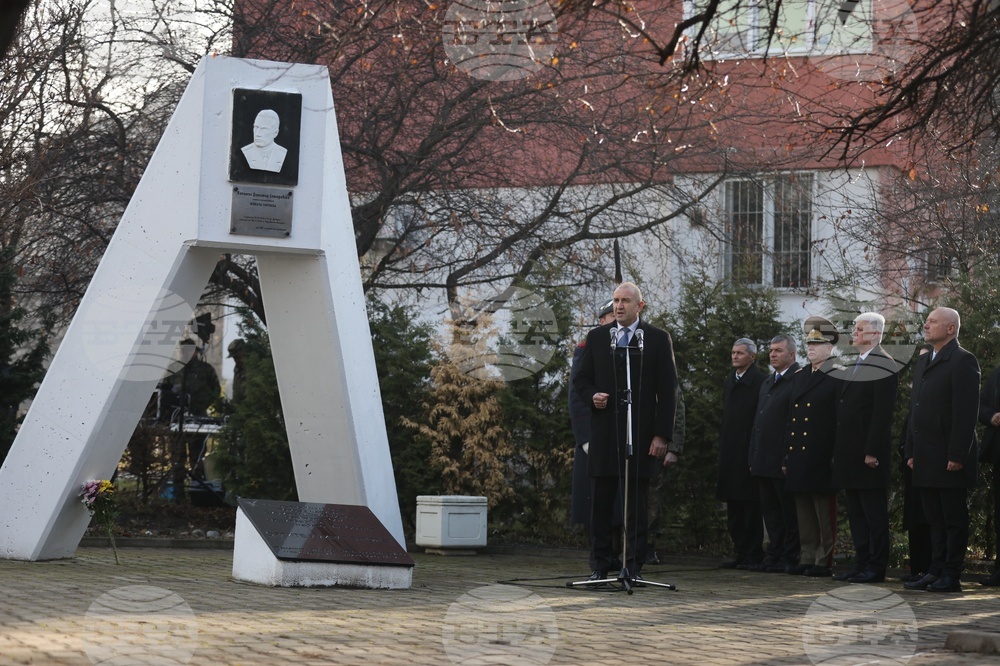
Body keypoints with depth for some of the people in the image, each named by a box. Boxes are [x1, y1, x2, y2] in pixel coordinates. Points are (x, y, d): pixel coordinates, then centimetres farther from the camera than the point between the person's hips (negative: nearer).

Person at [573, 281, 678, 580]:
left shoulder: (658, 339, 3)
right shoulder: (596, 337, 11)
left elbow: (667, 390, 1)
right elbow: (581, 379, 16)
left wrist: (662, 434, -6)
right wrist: (592, 395, -8)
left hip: (641, 432, -2)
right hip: (604, 430, 2)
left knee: (638, 504, 1)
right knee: (600, 502, 3)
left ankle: (633, 566, 6)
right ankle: (600, 565, 10)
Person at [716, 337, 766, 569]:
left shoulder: (760, 381, -8)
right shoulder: (729, 381, 17)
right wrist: (723, 447, 16)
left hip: (749, 452, -8)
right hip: (730, 452, 8)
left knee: (751, 505, -4)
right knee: (733, 507, 9)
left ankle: (753, 555, 0)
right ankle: (740, 552, 15)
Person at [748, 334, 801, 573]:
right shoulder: (767, 383, 21)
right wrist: (753, 458, 15)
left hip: (784, 461, -9)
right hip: (763, 461, 9)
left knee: (789, 511, -2)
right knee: (770, 511, 11)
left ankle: (789, 558, 2)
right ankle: (774, 555, 15)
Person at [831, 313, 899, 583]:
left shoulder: (883, 365, -10)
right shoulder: (853, 367, 18)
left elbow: (883, 413, -17)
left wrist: (872, 451, -21)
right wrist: (839, 451, 15)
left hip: (868, 452, -9)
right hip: (849, 454, 9)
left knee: (874, 511, -3)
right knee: (856, 512, 11)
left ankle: (876, 566, 1)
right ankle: (861, 562, 17)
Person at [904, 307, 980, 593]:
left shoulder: (962, 361, -9)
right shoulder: (922, 362, 18)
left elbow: (967, 412, -15)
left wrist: (957, 456, -19)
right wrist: (911, 451, 15)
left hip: (950, 459, -8)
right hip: (926, 459, 8)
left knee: (954, 519, -1)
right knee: (935, 519, 12)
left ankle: (952, 576, 3)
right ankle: (936, 571, 16)